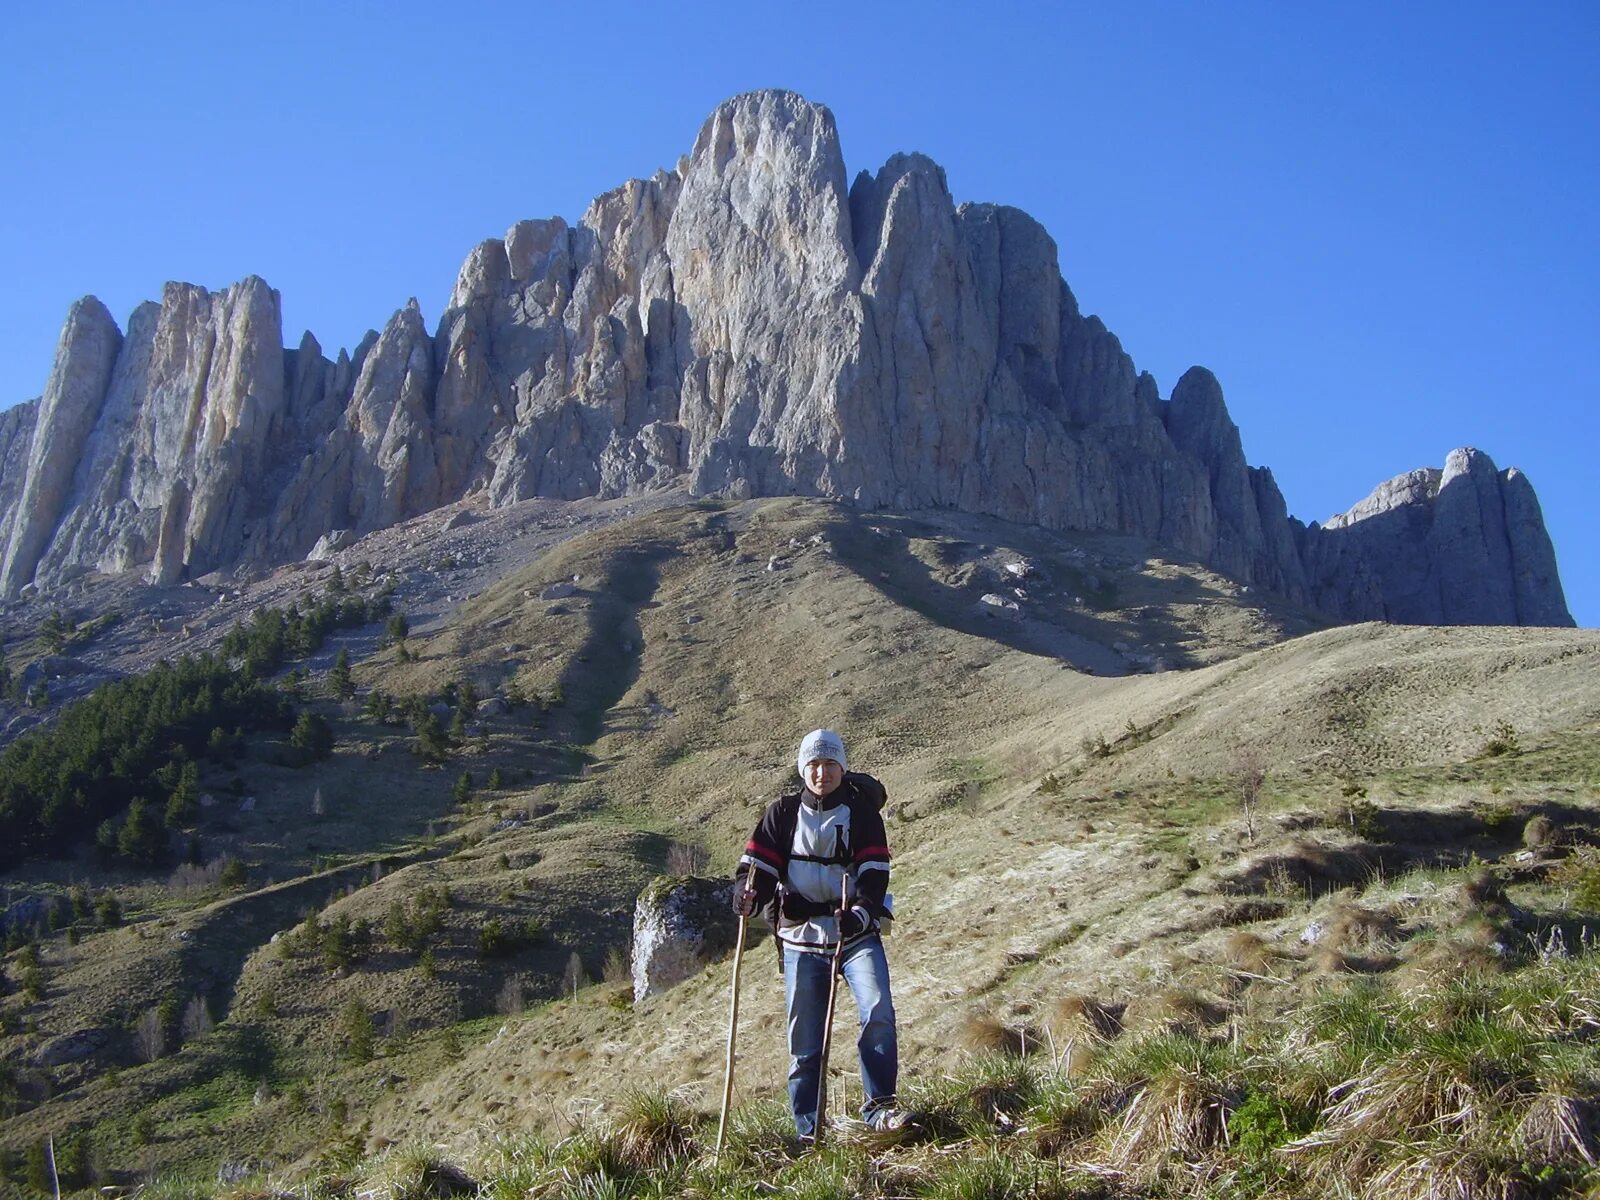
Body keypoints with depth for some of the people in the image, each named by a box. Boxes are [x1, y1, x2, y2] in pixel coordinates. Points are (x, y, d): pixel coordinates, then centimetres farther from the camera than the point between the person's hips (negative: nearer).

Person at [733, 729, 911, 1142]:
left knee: (878, 1013, -21)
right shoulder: (783, 812, 9)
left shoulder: (862, 810, 5)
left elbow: (875, 873, -3)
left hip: (856, 933, -1)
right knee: (805, 1039, 2)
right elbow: (758, 862, 5)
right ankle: (807, 1131, 11)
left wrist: (861, 913, -21)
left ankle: (879, 1105, -10)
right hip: (802, 938, 1)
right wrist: (747, 893, -17)